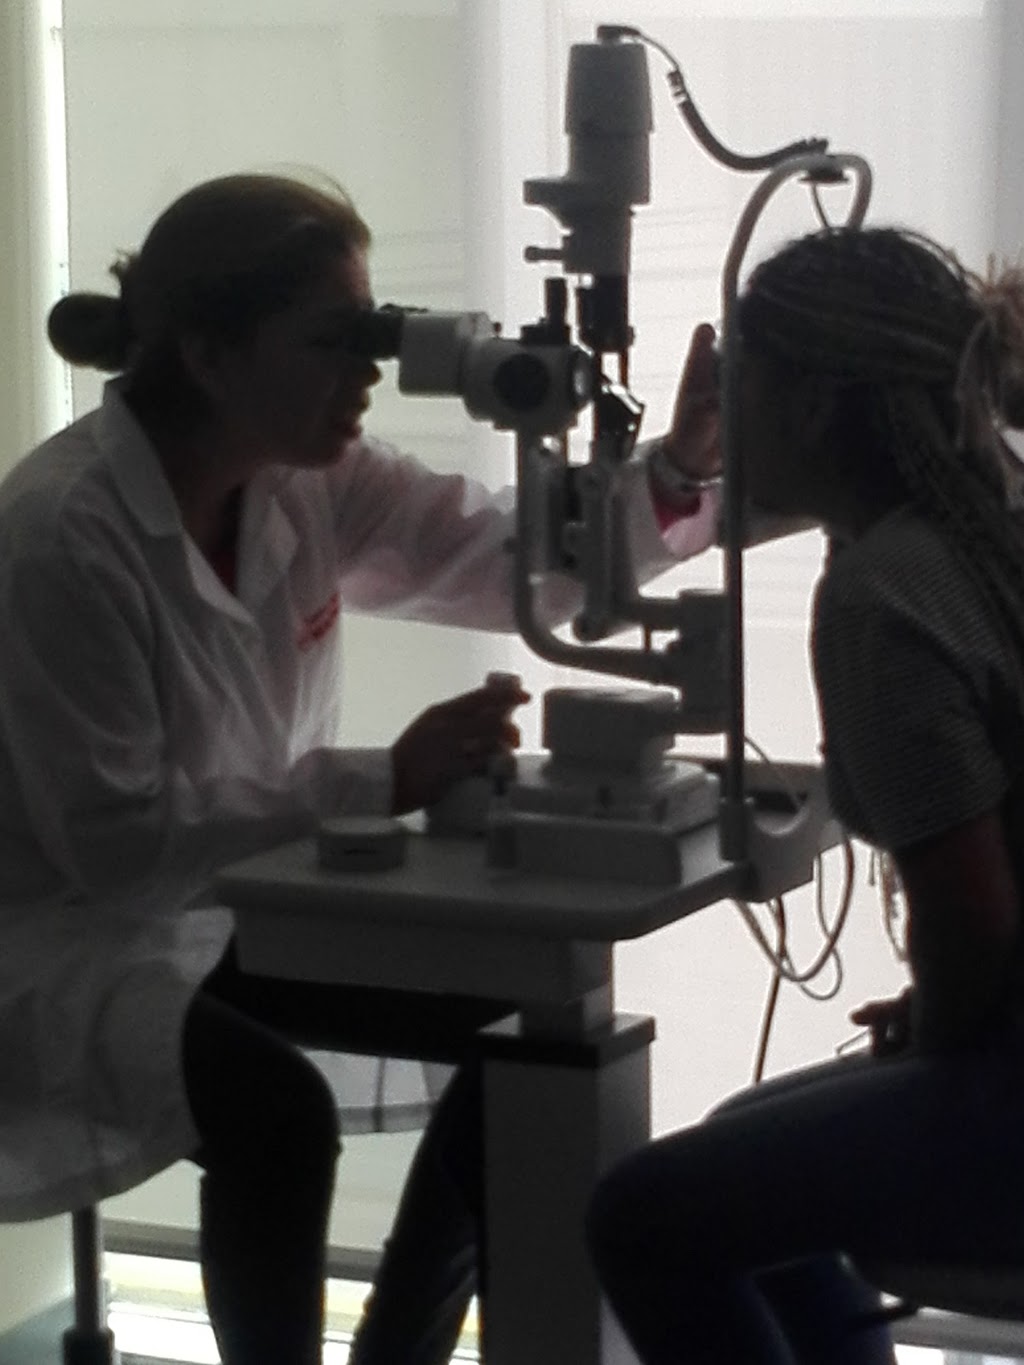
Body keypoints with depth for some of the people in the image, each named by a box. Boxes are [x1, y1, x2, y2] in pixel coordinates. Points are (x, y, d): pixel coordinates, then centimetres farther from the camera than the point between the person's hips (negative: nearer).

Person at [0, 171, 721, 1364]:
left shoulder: (307, 478, -4)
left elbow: (507, 558, 3)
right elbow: (114, 837, -29)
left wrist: (677, 473, -15)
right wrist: (384, 784, -32)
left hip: (232, 905, 8)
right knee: (276, 1108, -35)